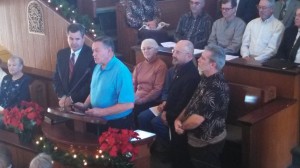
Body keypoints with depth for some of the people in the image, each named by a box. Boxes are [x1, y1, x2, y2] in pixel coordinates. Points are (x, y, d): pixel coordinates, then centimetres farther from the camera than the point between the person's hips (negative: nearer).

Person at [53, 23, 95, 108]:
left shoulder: (91, 55, -12)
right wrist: (62, 96, -5)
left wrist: (73, 98, -13)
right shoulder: (61, 54, 5)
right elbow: (56, 78, 10)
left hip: (84, 103, -4)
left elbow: (92, 82, -14)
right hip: (64, 103, 4)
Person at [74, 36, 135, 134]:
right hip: (100, 121, 8)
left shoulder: (121, 71, -22)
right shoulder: (98, 67, 5)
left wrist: (102, 112, -24)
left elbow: (128, 104, -26)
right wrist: (85, 105, 0)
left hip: (118, 123, -8)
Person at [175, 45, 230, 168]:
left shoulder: (216, 87, -28)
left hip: (207, 143, -9)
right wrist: (178, 119, -5)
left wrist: (182, 126, -10)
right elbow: (192, 104, 11)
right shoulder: (206, 79, 4)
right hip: (198, 139, 9)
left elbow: (197, 119, -29)